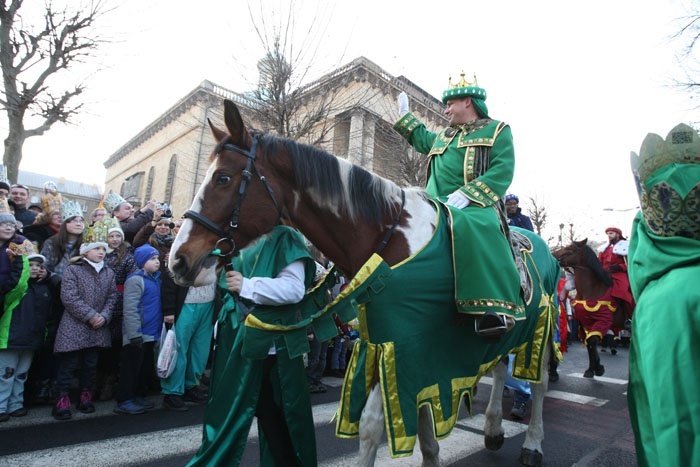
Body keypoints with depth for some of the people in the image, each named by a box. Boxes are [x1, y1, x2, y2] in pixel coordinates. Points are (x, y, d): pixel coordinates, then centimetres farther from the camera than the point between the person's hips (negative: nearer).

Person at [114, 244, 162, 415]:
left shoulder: (156, 279, 11)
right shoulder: (135, 279, -15)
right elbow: (130, 309, -20)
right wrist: (134, 335, -22)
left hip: (151, 334, 8)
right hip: (137, 335, -8)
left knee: (146, 368, 16)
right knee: (132, 367, 2)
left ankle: (139, 396, 29)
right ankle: (124, 401, 13)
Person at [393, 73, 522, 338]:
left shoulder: (497, 130, 8)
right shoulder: (444, 136, 28)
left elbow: (501, 173, -7)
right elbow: (421, 139, 51)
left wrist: (466, 195, -20)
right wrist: (404, 115, 49)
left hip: (476, 207, -7)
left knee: (475, 230, -39)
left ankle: (494, 309, -42)